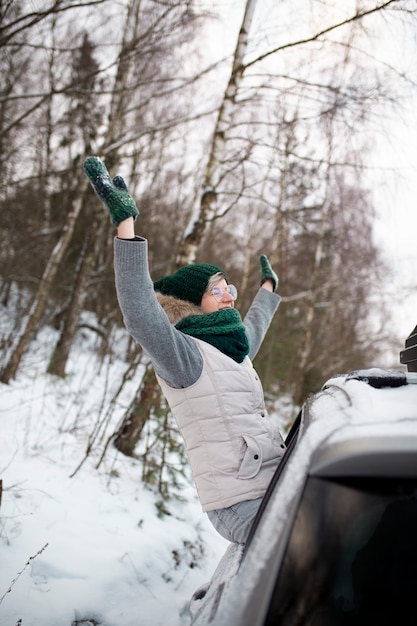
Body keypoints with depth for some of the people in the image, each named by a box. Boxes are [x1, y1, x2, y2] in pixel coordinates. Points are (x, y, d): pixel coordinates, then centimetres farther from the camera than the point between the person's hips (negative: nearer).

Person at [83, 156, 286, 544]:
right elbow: (140, 316, -28)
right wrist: (125, 223, -33)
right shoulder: (184, 354, -10)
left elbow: (254, 327, 39)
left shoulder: (232, 351, 16)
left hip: (272, 490, 9)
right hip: (243, 508, -9)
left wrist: (268, 286, 55)